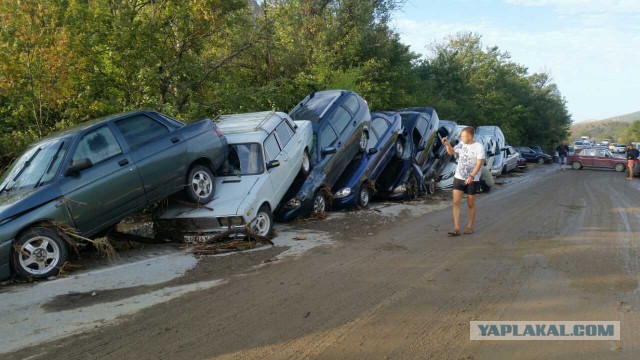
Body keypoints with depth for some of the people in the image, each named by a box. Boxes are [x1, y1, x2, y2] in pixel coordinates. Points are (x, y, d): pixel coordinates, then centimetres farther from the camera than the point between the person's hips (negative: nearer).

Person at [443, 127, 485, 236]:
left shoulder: (479, 147, -11)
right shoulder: (461, 144, 5)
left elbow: (479, 163, -17)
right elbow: (451, 152, 19)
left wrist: (471, 176, -28)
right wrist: (447, 144, -1)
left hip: (472, 180, -4)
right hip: (458, 178, 4)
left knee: (471, 204, 9)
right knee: (456, 202, -5)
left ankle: (470, 227, 23)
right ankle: (456, 228, -4)